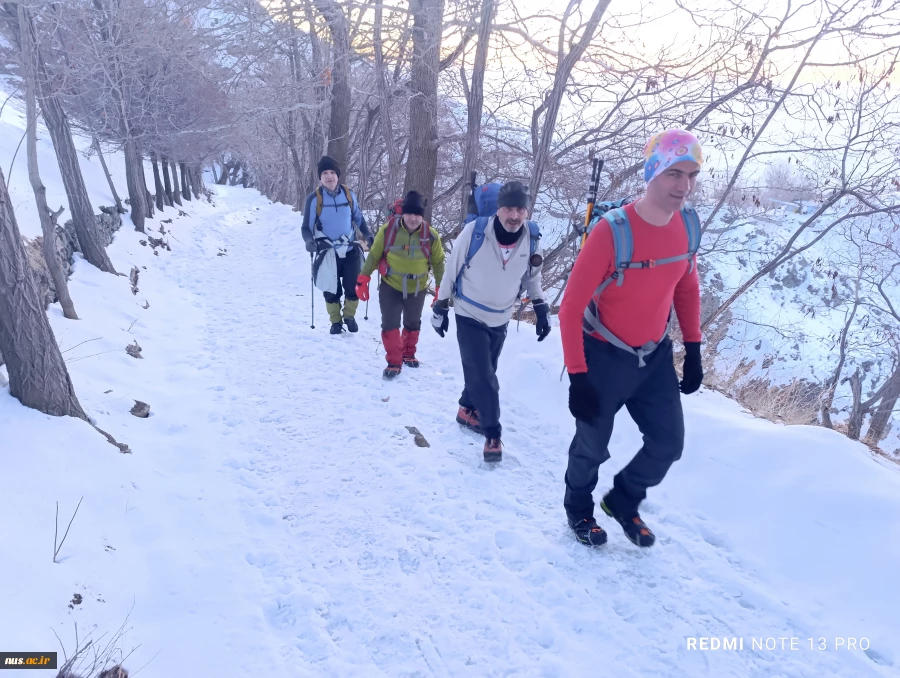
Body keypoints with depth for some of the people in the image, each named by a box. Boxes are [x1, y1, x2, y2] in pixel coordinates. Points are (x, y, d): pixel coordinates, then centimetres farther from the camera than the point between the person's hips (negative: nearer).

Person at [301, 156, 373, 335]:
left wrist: (368, 236, -1)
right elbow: (307, 227, -5)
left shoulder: (349, 194, -2)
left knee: (353, 287, 4)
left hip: (351, 250, 2)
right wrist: (310, 241, -25)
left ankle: (349, 316, 30)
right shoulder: (314, 198, -11)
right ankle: (336, 321, 28)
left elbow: (358, 218, 12)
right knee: (331, 290, 6)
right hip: (328, 252, -2)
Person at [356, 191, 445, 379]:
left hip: (417, 289, 2)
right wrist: (363, 277, -9)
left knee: (412, 324, 19)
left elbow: (438, 262, 0)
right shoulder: (388, 229, -17)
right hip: (390, 286, -2)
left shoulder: (431, 235, -14)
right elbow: (374, 255, -6)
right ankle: (394, 361, 6)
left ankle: (408, 354, 41)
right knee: (390, 323, -8)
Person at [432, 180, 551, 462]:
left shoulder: (532, 238, -12)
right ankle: (493, 433, 6)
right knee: (482, 376, -8)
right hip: (469, 317, -4)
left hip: (500, 320, 4)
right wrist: (441, 307, -4)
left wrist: (541, 307, 6)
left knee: (484, 373, 17)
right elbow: (451, 269, -10)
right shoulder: (474, 231, -23)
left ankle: (468, 409, 42)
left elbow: (532, 275, 7)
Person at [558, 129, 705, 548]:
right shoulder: (612, 231, -26)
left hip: (655, 357, 5)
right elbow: (571, 307, -22)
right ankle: (578, 510, 42)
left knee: (668, 444, 10)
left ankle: (623, 501, 38)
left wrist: (693, 351, 9)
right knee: (592, 447, 12)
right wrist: (577, 377, -21)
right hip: (604, 358, -5)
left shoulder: (689, 225, -7)